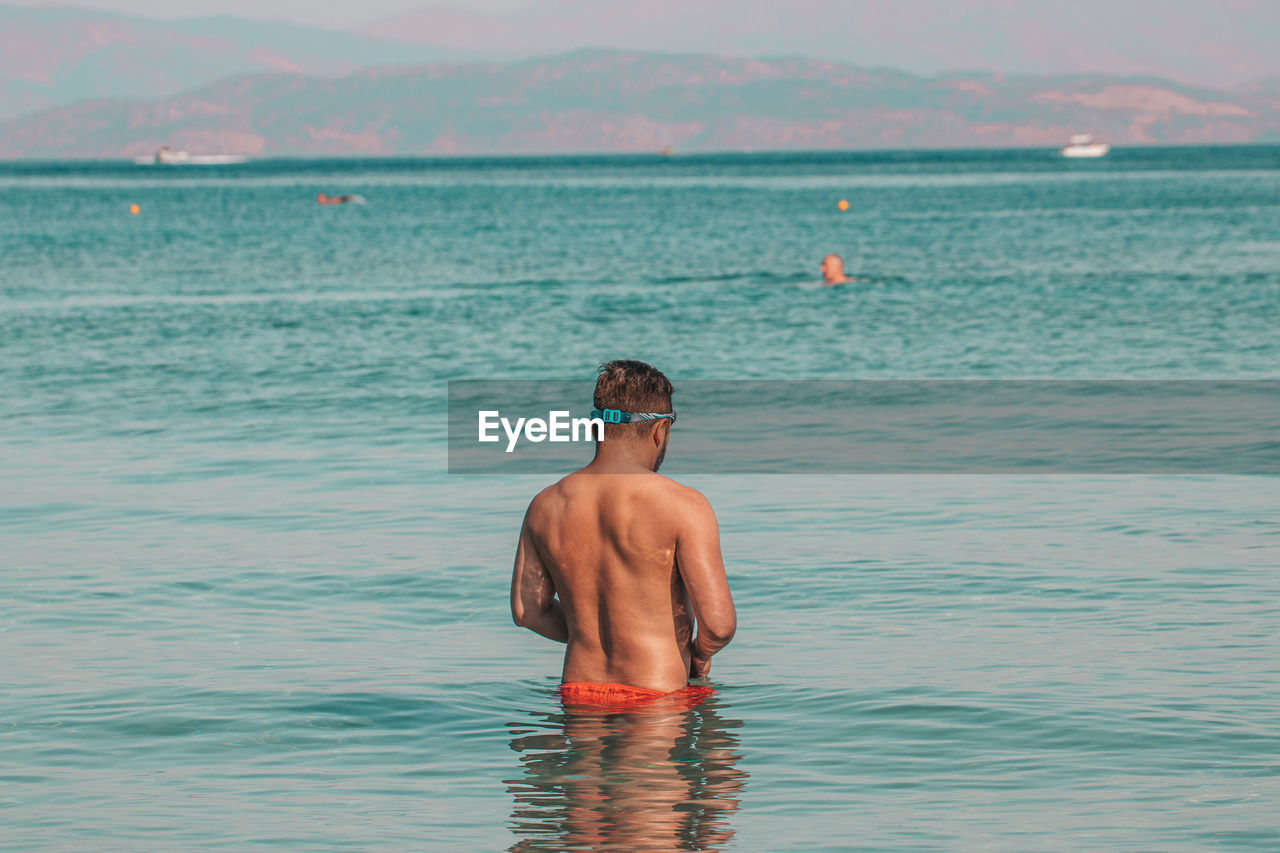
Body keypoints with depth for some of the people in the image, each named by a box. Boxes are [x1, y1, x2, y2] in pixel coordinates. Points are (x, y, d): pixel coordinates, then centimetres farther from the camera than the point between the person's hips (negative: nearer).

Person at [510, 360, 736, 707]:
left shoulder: (545, 506, 4)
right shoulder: (682, 505, -12)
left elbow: (526, 611, 12)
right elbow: (719, 623, -16)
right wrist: (700, 654, 7)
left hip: (577, 690, 6)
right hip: (657, 700, -6)